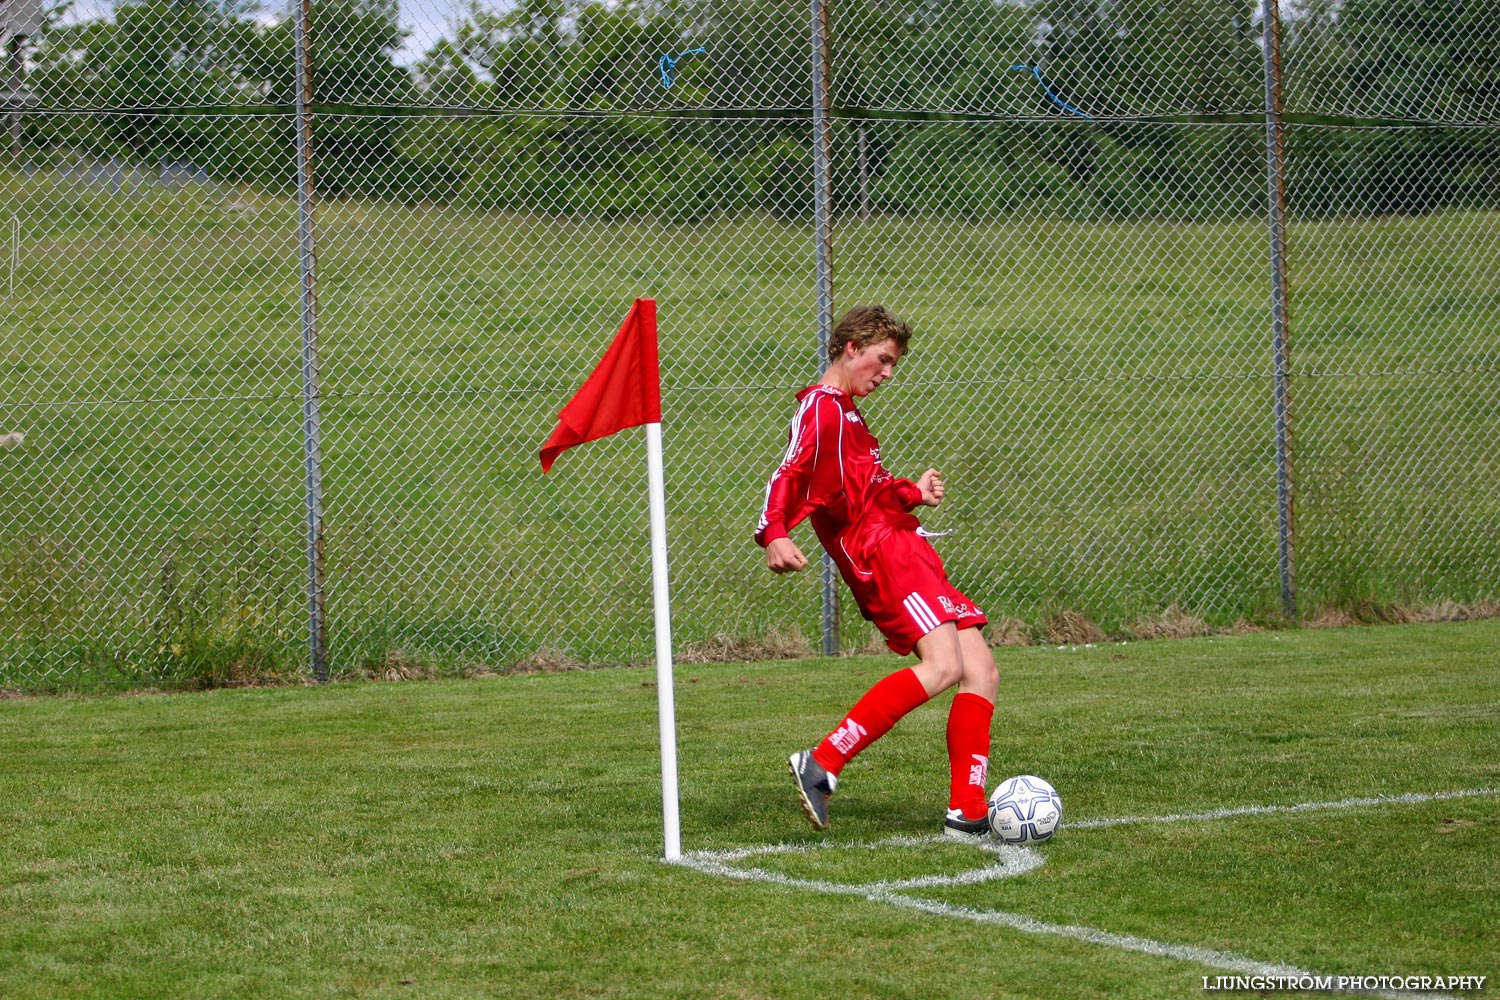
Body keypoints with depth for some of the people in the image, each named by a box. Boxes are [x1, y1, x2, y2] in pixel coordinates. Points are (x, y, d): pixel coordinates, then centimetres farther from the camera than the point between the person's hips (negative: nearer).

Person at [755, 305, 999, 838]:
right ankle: (822, 764, -26)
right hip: (878, 553, -10)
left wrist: (912, 493, 34)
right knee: (942, 664, -26)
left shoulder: (849, 415, 27)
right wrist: (774, 533, -34)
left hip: (905, 550, 10)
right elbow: (789, 474, -19)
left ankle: (967, 811, -2)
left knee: (982, 672, 2)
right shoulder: (820, 406, -4)